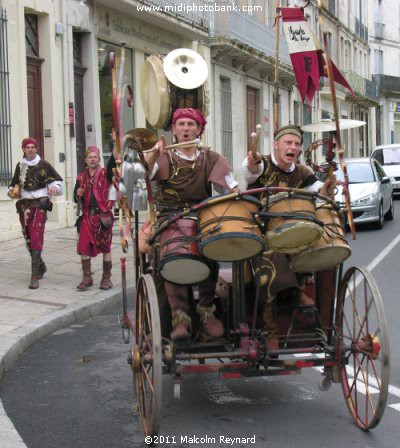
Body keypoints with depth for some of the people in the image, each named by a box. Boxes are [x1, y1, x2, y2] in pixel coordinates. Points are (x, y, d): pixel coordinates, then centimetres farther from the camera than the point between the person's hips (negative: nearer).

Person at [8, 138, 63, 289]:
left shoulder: (43, 165, -2)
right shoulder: (20, 166, 11)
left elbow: (57, 180, 5)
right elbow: (14, 184, 24)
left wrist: (54, 187, -15)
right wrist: (13, 191, 3)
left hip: (40, 204, -5)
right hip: (24, 205, 5)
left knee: (36, 238, -15)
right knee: (28, 238, 11)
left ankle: (35, 276, -17)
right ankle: (40, 266, 34)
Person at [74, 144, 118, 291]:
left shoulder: (105, 174, 2)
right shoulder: (81, 178, 13)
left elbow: (114, 160, -15)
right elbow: (77, 200, 16)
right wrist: (78, 194, -6)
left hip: (103, 215, -3)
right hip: (87, 216, 3)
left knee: (105, 247, 3)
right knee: (84, 247, -1)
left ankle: (106, 278, 13)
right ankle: (87, 278, 9)